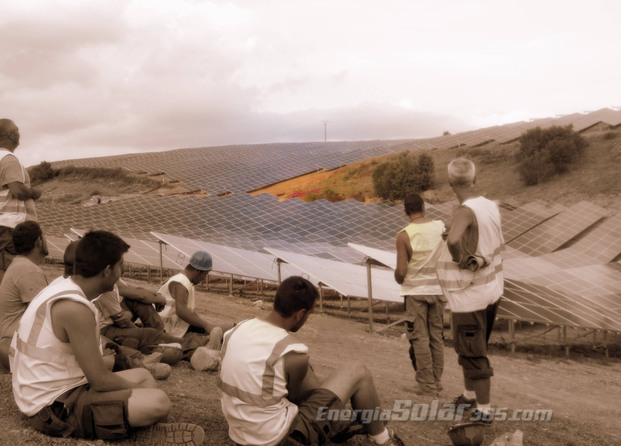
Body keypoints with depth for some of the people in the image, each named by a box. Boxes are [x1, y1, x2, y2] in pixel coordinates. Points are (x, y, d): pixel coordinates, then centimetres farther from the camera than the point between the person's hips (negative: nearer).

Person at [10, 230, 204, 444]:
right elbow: (101, 381, -21)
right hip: (54, 407, -11)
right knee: (158, 402, -24)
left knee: (143, 375, 19)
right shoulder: (74, 308, -24)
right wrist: (137, 388, -4)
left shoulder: (61, 286, 5)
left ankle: (144, 428, 1)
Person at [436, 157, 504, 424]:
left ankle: (484, 409, 14)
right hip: (491, 289, 8)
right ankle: (469, 396, 38)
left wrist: (463, 259, -29)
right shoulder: (491, 207, 0)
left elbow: (453, 240, -46)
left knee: (473, 354, 5)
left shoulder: (465, 212, -25)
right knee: (470, 348, 23)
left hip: (469, 295, -8)